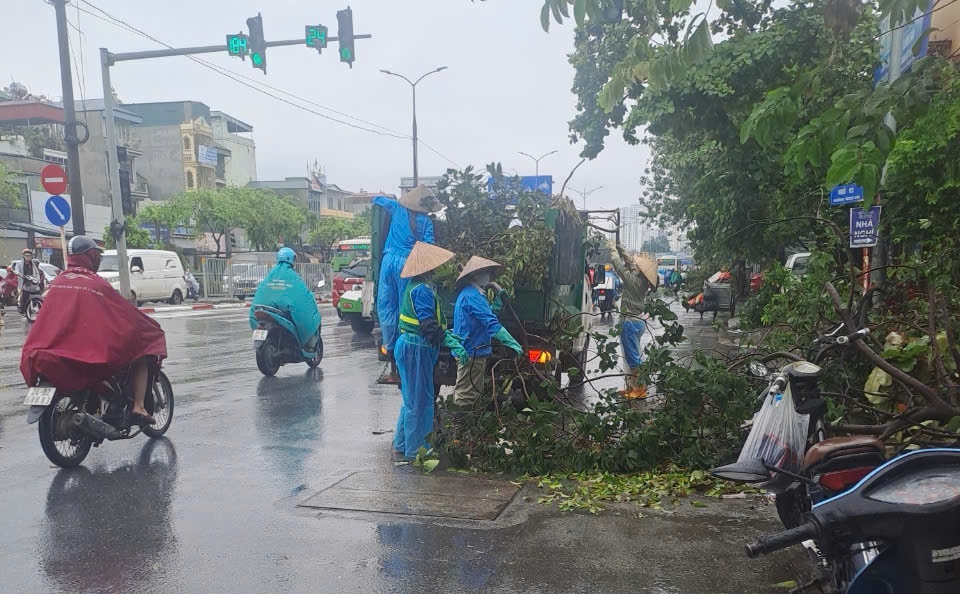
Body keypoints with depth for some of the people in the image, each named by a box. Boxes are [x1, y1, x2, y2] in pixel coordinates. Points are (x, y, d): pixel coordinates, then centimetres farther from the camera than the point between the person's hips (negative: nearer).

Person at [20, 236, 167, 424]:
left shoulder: (57, 282, 7)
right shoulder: (96, 284, -9)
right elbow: (127, 313, -4)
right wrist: (153, 328, 10)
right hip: (93, 354, -6)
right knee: (141, 352, 9)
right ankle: (138, 407, -2)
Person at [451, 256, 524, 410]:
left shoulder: (468, 293, 16)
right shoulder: (472, 295, -18)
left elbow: (487, 314, 22)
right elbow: (491, 323, -25)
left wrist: (499, 299, 10)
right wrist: (512, 343, -26)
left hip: (467, 351, 11)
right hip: (472, 351, -11)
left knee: (464, 394, 20)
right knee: (467, 397, -5)